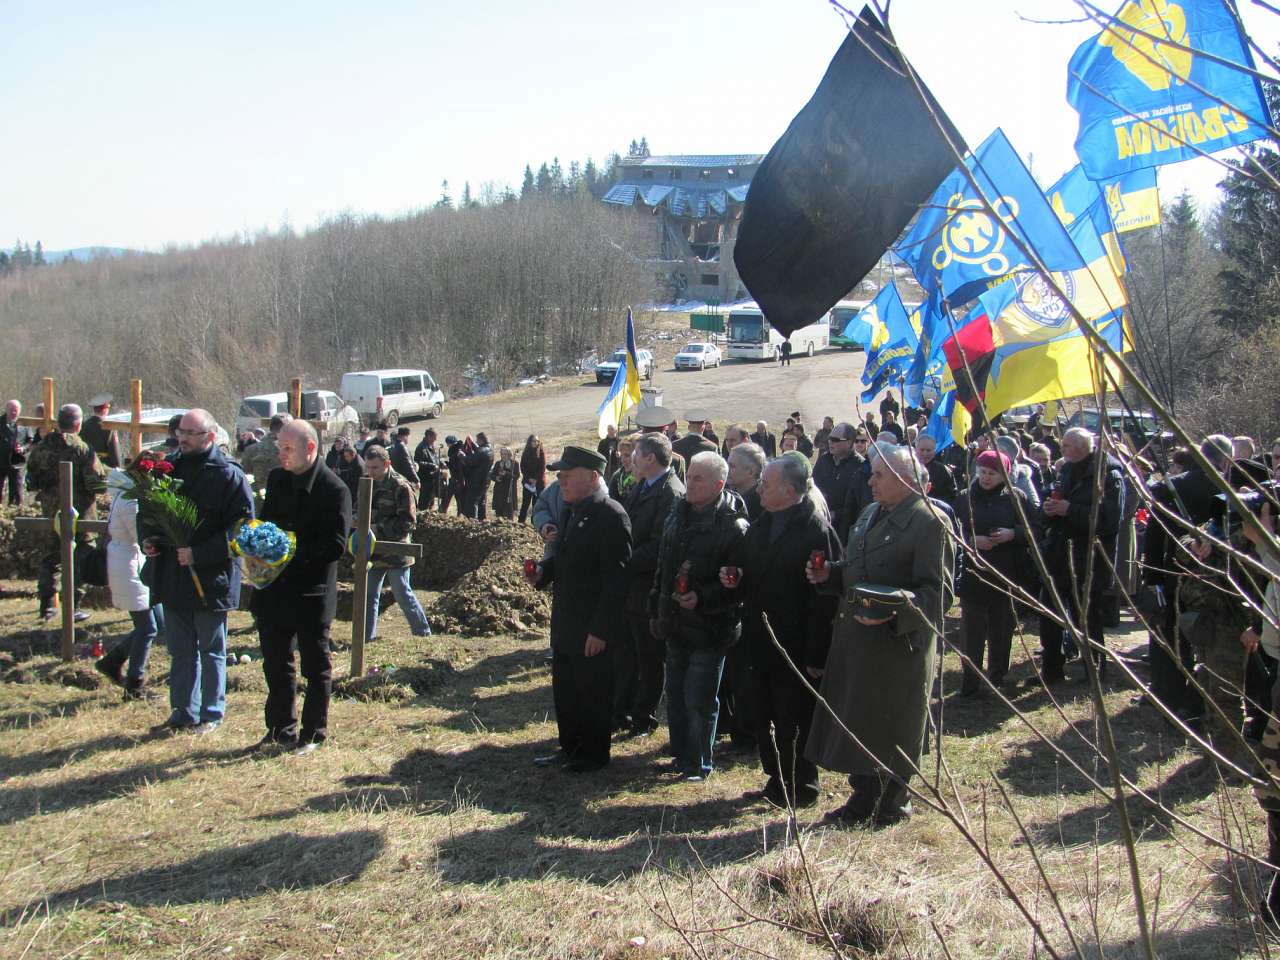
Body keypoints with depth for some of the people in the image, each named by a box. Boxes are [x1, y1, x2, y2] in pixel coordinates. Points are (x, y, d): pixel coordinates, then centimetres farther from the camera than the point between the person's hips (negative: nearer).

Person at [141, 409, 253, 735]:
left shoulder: (230, 476, -12)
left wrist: (198, 554, -22)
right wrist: (147, 539, -2)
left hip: (210, 579, -6)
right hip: (171, 576, 6)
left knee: (211, 652, 9)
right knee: (180, 650, 16)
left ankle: (211, 714, 21)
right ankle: (183, 712, 27)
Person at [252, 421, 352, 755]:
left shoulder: (334, 490, -14)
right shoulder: (276, 478, 7)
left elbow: (336, 545, -18)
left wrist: (293, 555, -25)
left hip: (313, 592, -6)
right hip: (274, 588, 6)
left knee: (316, 667, 9)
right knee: (276, 663, 15)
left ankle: (313, 734, 21)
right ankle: (281, 730, 29)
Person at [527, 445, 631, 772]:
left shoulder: (610, 516, -20)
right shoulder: (570, 511, 10)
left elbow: (616, 579, -21)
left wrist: (600, 630, -21)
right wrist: (543, 571, 1)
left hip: (593, 627, -9)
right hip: (565, 622, 9)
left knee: (593, 693, 6)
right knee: (564, 690, 19)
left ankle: (594, 754, 23)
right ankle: (570, 748, 34)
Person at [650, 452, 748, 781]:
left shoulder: (733, 527, -18)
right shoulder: (677, 514, 6)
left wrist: (703, 598, -29)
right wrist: (657, 610, 17)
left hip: (709, 630, -7)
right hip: (676, 625, 7)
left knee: (699, 701, 2)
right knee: (675, 695, 17)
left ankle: (699, 764, 19)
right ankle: (681, 757, 33)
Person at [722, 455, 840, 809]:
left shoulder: (817, 531, -18)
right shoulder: (760, 526, 9)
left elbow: (827, 593, -20)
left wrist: (816, 654, -21)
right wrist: (735, 580, -3)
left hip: (796, 647, -8)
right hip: (762, 643, 8)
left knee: (794, 723, 5)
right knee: (764, 719, 16)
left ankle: (801, 790, 21)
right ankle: (777, 783, 31)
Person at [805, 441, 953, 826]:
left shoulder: (928, 522, -14)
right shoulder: (871, 515, 12)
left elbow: (938, 592, -19)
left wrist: (895, 613, -31)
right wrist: (830, 575, 3)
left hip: (900, 643, -8)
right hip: (856, 637, 8)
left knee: (893, 726, 5)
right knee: (858, 722, 14)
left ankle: (894, 801, 21)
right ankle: (864, 798, 27)